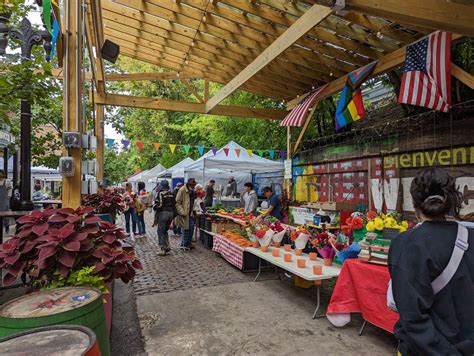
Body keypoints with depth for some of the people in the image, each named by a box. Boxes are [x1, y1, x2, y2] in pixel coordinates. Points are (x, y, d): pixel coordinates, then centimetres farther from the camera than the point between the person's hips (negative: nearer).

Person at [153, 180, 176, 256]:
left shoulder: (161, 193, -11)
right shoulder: (171, 194, 8)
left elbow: (159, 204, -16)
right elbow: (174, 204, 10)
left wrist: (155, 207, 2)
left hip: (163, 213, -6)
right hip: (171, 213, 6)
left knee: (161, 232, 3)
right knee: (165, 230, 21)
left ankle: (162, 250, 4)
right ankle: (167, 246, 16)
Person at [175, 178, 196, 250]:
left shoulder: (192, 191, 11)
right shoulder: (182, 190, -13)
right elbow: (177, 203, -15)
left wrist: (193, 210, 11)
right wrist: (182, 212, -22)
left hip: (190, 213, 8)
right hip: (184, 213, -8)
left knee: (191, 227, 10)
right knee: (185, 229, -2)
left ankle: (188, 243, 24)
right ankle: (183, 245, 11)